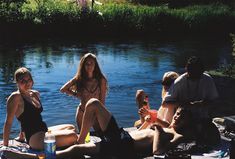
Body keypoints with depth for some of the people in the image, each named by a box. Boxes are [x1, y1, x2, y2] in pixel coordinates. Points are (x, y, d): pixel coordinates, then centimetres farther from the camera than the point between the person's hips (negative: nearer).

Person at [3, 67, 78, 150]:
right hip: (35, 138, -9)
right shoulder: (16, 97, -10)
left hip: (44, 131, 9)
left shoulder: (36, 94, 14)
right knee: (72, 136, -20)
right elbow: (8, 122, -12)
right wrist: (5, 145, -13)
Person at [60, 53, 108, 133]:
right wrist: (76, 94, 0)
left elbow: (102, 100, -5)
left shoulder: (101, 80, -7)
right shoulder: (79, 79, -4)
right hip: (82, 113, 1)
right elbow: (63, 89, 4)